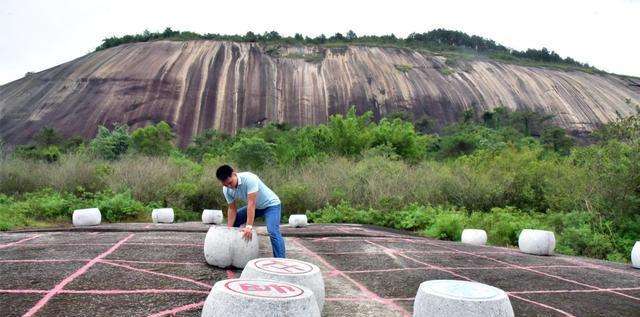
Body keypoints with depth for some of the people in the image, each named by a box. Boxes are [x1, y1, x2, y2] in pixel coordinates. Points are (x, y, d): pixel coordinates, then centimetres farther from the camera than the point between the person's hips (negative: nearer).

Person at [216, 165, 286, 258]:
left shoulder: (249, 179, -34)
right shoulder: (226, 190, -13)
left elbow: (251, 203, -37)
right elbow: (232, 209, -6)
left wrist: (249, 226, -40)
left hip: (270, 204, -7)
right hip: (254, 206, 7)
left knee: (273, 232, -26)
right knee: (232, 222, 4)